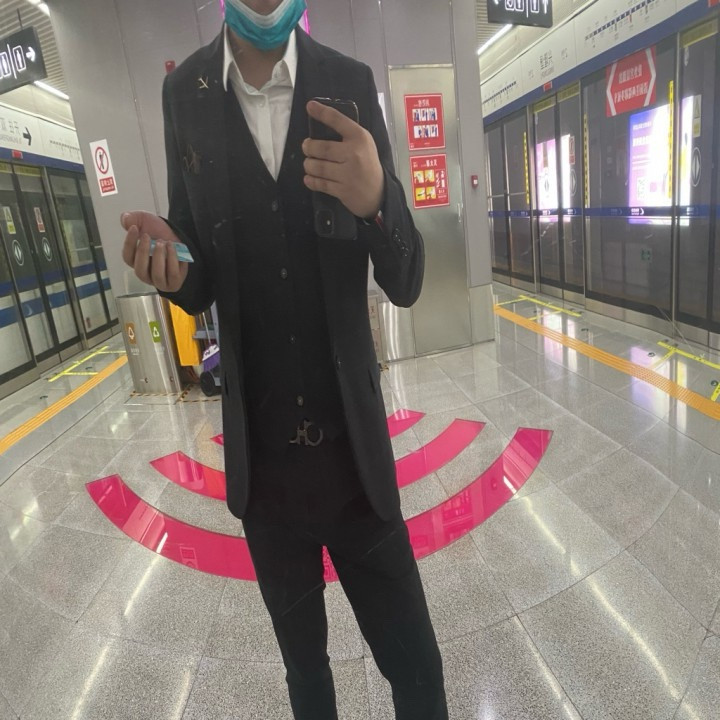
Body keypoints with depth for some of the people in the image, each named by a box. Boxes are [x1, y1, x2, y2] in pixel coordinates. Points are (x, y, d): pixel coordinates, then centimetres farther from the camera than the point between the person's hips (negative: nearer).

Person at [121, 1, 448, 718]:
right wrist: (170, 264, -17)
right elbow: (201, 287, 6)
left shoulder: (351, 86, -1)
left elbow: (406, 285, -5)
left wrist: (377, 200, -25)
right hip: (261, 462, 2)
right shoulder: (183, 93, 2)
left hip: (355, 453, -1)